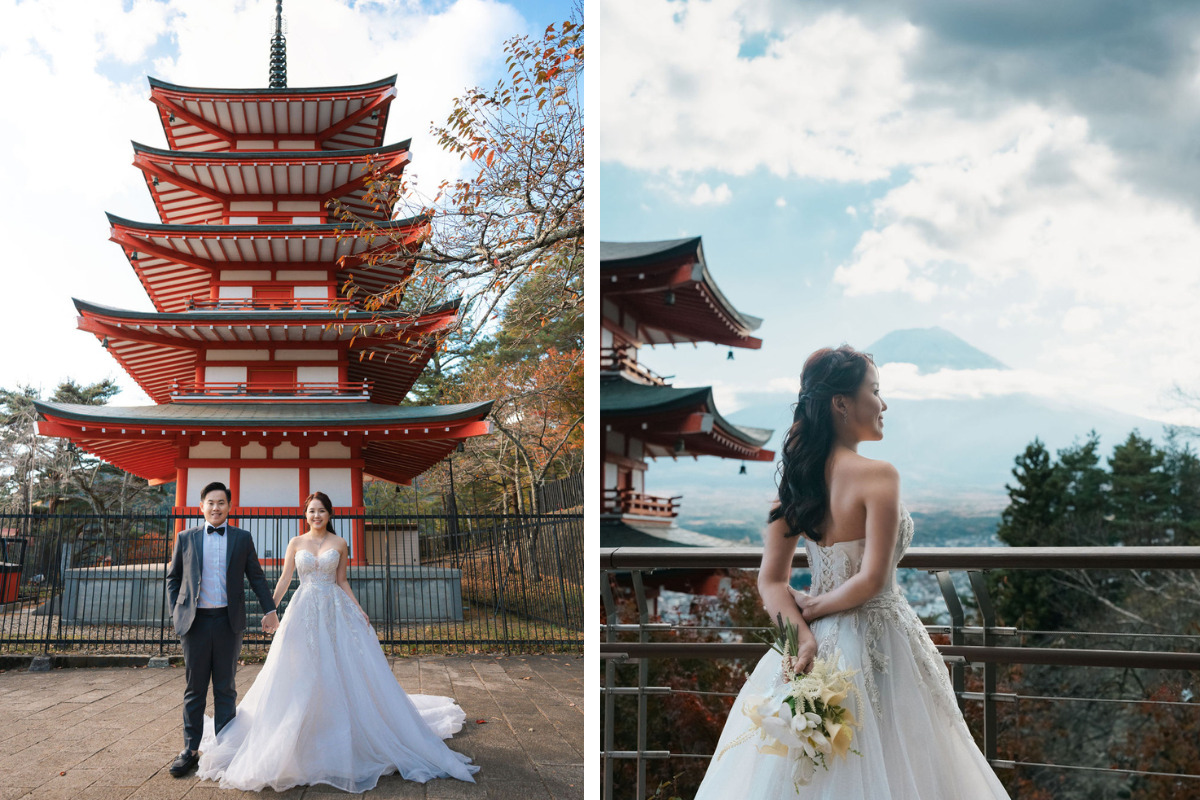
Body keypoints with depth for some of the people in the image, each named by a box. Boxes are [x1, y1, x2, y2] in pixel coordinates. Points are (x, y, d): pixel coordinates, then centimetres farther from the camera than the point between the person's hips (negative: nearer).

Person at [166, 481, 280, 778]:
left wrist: (269, 610, 5)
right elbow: (173, 578, 13)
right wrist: (175, 613, 3)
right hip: (195, 621, 0)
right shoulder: (186, 538, 7)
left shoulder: (243, 538, 7)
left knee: (225, 689, 7)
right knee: (194, 689, 6)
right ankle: (190, 750, 15)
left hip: (228, 621, 0)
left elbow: (256, 577, 11)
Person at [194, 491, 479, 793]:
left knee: (347, 672, -2)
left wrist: (359, 609, -2)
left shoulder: (339, 544, 5)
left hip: (335, 610, 0)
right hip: (304, 611, 0)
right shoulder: (296, 543, 5)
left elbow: (342, 581, 8)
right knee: (302, 674, 0)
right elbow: (284, 579, 5)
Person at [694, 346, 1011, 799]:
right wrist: (814, 608, -6)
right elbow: (872, 579, -19)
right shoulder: (877, 475, -17)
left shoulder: (797, 475, 2)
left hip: (822, 643, 7)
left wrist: (804, 633, -10)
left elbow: (771, 581, 0)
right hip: (876, 645, -7)